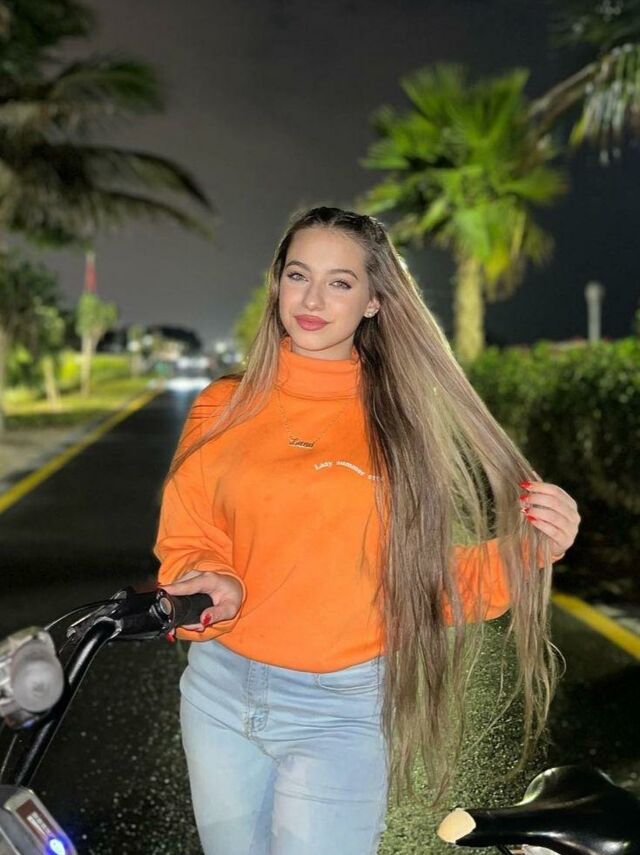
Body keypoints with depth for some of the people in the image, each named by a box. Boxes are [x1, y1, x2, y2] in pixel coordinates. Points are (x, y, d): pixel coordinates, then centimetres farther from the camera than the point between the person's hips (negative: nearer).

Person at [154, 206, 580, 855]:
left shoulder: (400, 422, -4)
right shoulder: (224, 408, -1)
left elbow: (425, 576, -1)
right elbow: (185, 540, 4)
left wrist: (526, 549, -17)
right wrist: (212, 587, -18)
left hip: (341, 711, -2)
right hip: (219, 691, 3)